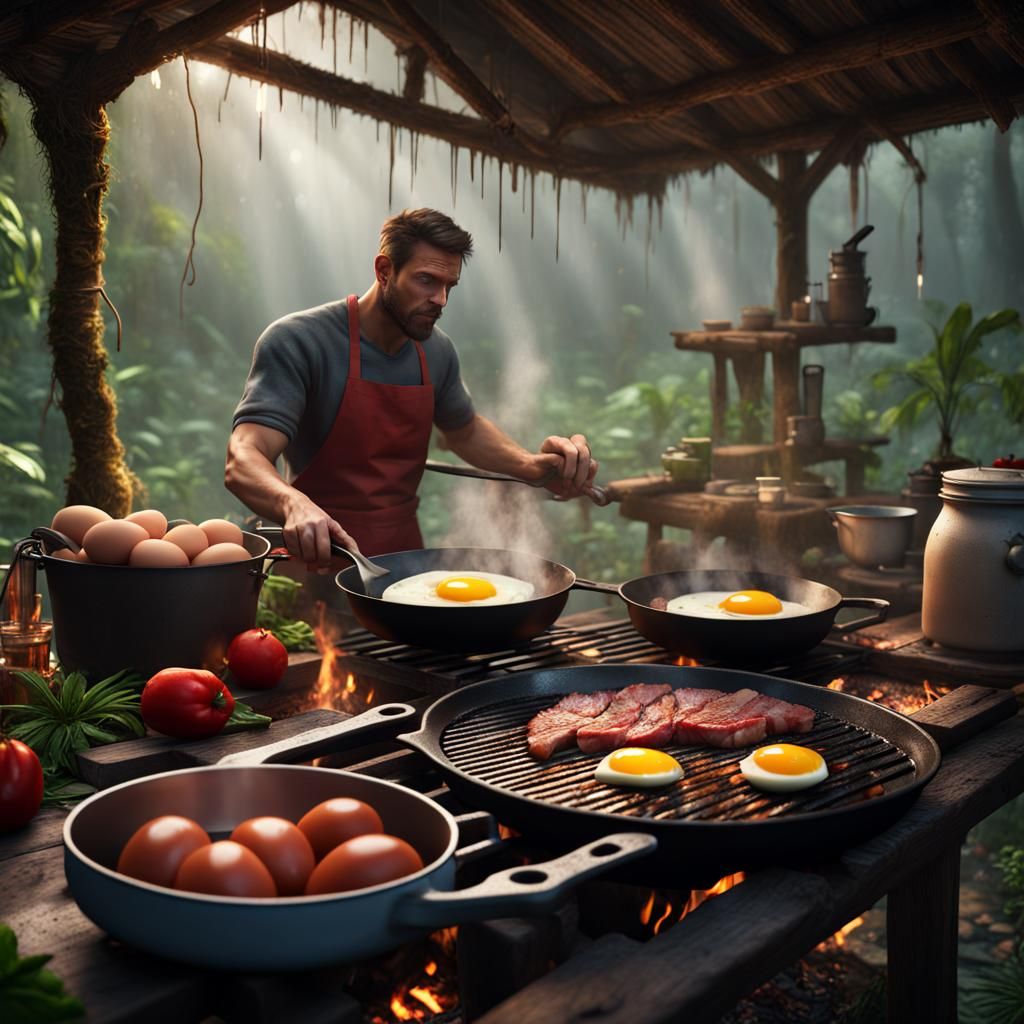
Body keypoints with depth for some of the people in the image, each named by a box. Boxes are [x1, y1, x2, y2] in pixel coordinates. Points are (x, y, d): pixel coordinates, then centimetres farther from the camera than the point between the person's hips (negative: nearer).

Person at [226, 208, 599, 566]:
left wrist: (533, 465, 3)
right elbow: (243, 461, -23)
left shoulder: (437, 351, 4)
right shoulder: (298, 341, -13)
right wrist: (294, 504, -45)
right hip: (322, 557, -5)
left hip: (405, 553, 5)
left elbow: (465, 431, 22)